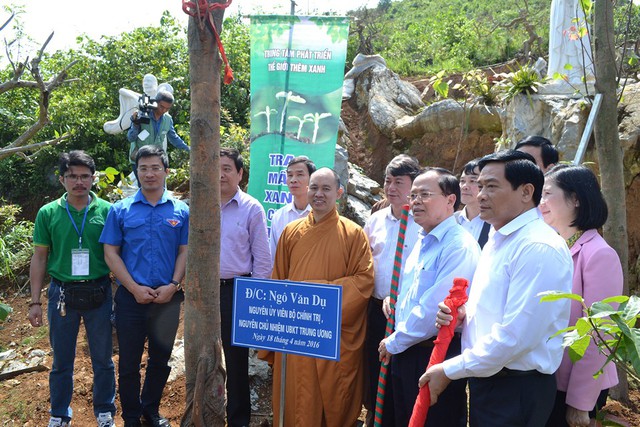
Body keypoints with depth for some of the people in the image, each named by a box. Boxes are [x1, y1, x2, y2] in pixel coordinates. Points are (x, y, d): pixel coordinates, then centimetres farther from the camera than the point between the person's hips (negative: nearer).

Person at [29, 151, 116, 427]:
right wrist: (35, 301, 1)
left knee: (103, 359, 12)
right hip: (62, 294, 1)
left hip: (99, 293, 0)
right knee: (61, 361, 13)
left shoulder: (107, 211, -3)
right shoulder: (48, 213, 0)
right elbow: (39, 258, 4)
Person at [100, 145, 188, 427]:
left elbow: (185, 252, 2)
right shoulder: (120, 210, 0)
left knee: (161, 359, 14)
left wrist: (173, 286, -11)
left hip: (168, 297, 1)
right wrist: (135, 288, -11)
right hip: (131, 297, -1)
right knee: (129, 361, 9)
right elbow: (111, 253, -2)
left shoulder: (181, 211, 2)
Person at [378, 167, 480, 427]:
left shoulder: (460, 247, -18)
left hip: (437, 356, -8)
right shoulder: (423, 242, 12)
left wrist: (394, 342, -12)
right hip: (405, 352, 9)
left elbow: (435, 310, -22)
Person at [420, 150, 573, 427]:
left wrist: (449, 370, -16)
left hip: (516, 391, -8)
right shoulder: (497, 240, 9)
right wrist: (461, 315, -2)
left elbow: (515, 336, -25)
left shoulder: (540, 248, -20)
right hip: (485, 380, 8)